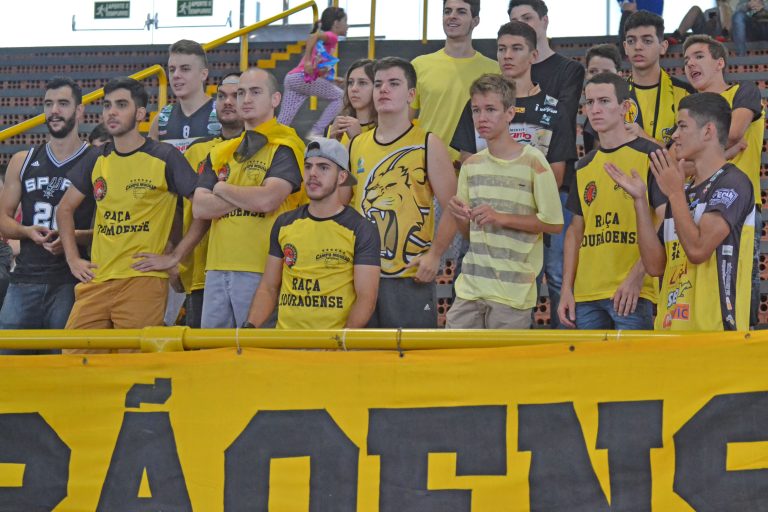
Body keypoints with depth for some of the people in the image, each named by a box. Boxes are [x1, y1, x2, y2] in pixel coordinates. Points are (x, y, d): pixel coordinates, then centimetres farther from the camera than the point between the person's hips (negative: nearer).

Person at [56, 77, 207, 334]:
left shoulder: (165, 157, -2)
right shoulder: (97, 159, 14)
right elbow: (65, 208, 24)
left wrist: (174, 256, -7)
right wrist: (73, 259, 13)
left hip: (143, 281, -5)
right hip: (96, 281, 5)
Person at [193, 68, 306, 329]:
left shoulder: (285, 147, -1)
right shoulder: (220, 152, 18)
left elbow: (266, 200, -16)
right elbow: (199, 208, 6)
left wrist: (222, 189, 1)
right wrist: (249, 197, -5)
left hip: (260, 270, -6)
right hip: (217, 269, 6)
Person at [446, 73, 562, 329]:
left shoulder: (532, 162, -7)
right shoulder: (471, 165, 11)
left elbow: (554, 222, -8)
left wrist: (502, 218, -14)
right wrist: (459, 215, -6)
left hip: (513, 289, -5)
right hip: (470, 286, 5)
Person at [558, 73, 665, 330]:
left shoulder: (650, 156, -2)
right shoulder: (584, 167, 16)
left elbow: (665, 223, -9)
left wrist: (637, 276, -17)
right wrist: (566, 288, 10)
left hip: (632, 293, -6)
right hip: (585, 294, 6)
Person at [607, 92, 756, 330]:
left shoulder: (732, 183, -7)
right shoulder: (683, 192, 19)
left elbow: (697, 250, -19)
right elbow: (655, 265, 10)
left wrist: (674, 193, -8)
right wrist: (639, 199, 7)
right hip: (671, 325, 8)